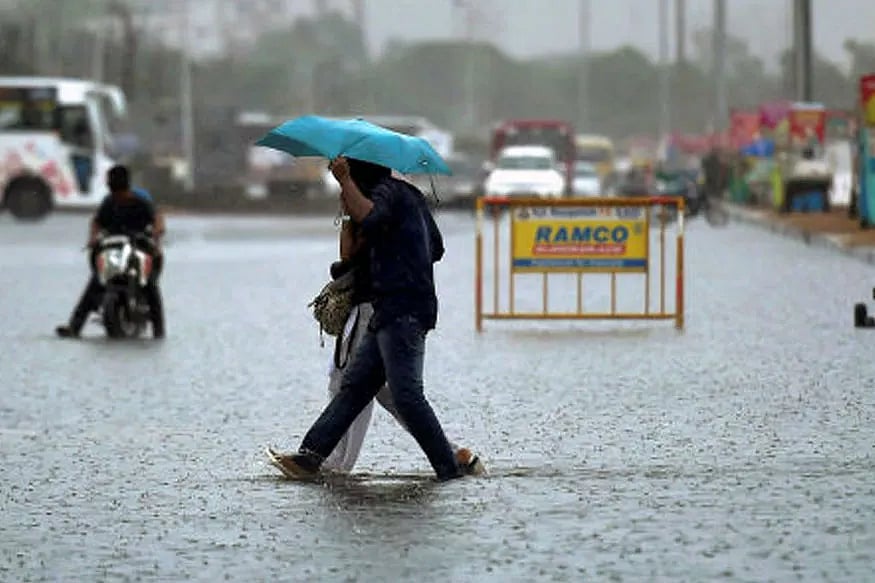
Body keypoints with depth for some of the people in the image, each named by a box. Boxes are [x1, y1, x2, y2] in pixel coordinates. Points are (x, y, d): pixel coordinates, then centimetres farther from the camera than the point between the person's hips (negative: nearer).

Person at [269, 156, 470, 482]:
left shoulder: (387, 191, -7)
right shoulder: (410, 195, 22)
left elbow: (368, 217, -30)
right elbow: (436, 248, 30)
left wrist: (345, 180, -22)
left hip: (402, 311, -10)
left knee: (406, 394, -14)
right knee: (355, 384, 9)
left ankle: (450, 470, -14)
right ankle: (310, 455, 9)